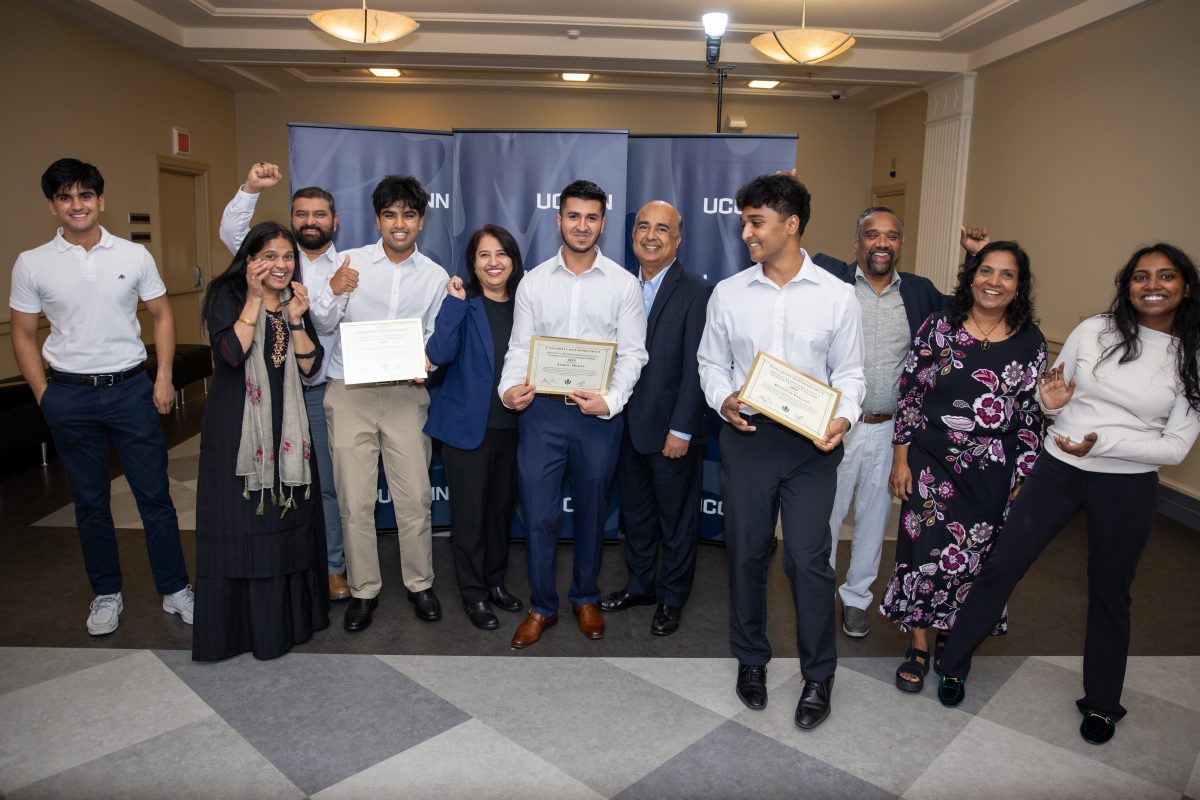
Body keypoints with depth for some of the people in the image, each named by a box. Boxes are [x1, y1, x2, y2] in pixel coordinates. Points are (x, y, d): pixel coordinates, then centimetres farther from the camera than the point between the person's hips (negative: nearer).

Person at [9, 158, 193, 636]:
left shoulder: (134, 255, 0)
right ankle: (107, 595, 26)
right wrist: (44, 396, 0)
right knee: (90, 502, 11)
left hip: (131, 388, 0)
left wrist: (163, 377, -2)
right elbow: (23, 334, 5)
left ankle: (175, 590, 16)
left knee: (154, 494, 4)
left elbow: (162, 315, 6)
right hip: (70, 397, 1)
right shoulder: (32, 264, -1)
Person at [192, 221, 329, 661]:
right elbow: (231, 353, -20)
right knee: (238, 524, -1)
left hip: (286, 426, 5)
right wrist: (255, 299, -20)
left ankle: (290, 614, 22)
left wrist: (296, 319, -8)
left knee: (288, 519, 9)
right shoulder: (227, 295, -3)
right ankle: (235, 625, 10)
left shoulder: (296, 301, 11)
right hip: (237, 427, -5)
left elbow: (310, 366, 2)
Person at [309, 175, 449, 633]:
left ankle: (419, 584, 23)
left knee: (414, 498, 3)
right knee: (355, 501, 5)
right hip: (349, 391, 0)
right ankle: (364, 590, 22)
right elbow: (322, 326, 1)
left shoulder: (435, 276, 5)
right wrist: (333, 292, -18)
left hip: (405, 393, 0)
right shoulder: (352, 262, 1)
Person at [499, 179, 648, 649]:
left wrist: (611, 400, -17)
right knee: (537, 514, 3)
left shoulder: (624, 284, 1)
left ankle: (585, 599, 34)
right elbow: (520, 347, 4)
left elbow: (632, 353, -1)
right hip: (542, 411, 1)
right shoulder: (533, 282, 4)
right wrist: (509, 387, -15)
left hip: (599, 415, 0)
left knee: (591, 512, 14)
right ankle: (542, 607, 23)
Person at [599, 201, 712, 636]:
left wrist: (681, 430, -17)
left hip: (671, 430, -6)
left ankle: (671, 598, 27)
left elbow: (695, 368, -14)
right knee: (635, 513, 19)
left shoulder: (696, 292, -10)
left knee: (676, 519, 10)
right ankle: (640, 585, 37)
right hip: (628, 427, 6)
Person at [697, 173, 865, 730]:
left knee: (808, 559, -2)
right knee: (746, 553, 11)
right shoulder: (728, 293, 3)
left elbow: (849, 372, 4)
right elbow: (711, 363, 10)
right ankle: (751, 660, 32)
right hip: (745, 436, 2)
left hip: (810, 442, -2)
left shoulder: (836, 296, -1)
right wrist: (723, 399, -10)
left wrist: (843, 416, -14)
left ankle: (819, 676, 19)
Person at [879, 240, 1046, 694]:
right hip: (931, 463, -1)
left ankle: (951, 640, 33)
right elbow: (909, 393, -2)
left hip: (990, 473, 1)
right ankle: (919, 647, 19)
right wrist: (901, 459, -4)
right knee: (924, 549, 1)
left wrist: (1023, 479, 1)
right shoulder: (938, 328, -4)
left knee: (970, 556, 9)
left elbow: (1032, 415, 3)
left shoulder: (1030, 342, 0)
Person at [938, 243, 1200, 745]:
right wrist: (1051, 402, -16)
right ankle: (954, 664, 19)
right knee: (1001, 567, 1)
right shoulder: (1094, 331, -3)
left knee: (1109, 593, 14)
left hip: (1128, 489, 0)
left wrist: (1103, 442, -19)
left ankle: (1102, 704, 34)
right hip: (1057, 471, 0)